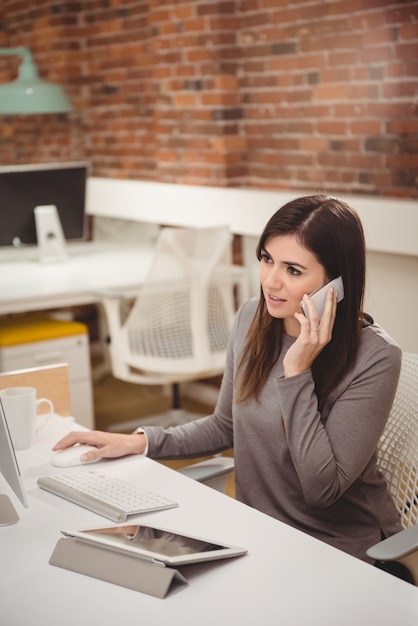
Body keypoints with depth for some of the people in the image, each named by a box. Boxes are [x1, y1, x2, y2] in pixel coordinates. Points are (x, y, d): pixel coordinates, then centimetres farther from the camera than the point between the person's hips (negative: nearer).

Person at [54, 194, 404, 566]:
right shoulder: (253, 317, -3)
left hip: (341, 553, -5)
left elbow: (321, 489, -24)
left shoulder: (375, 358, -21)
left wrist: (297, 372, -27)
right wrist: (141, 442, 0)